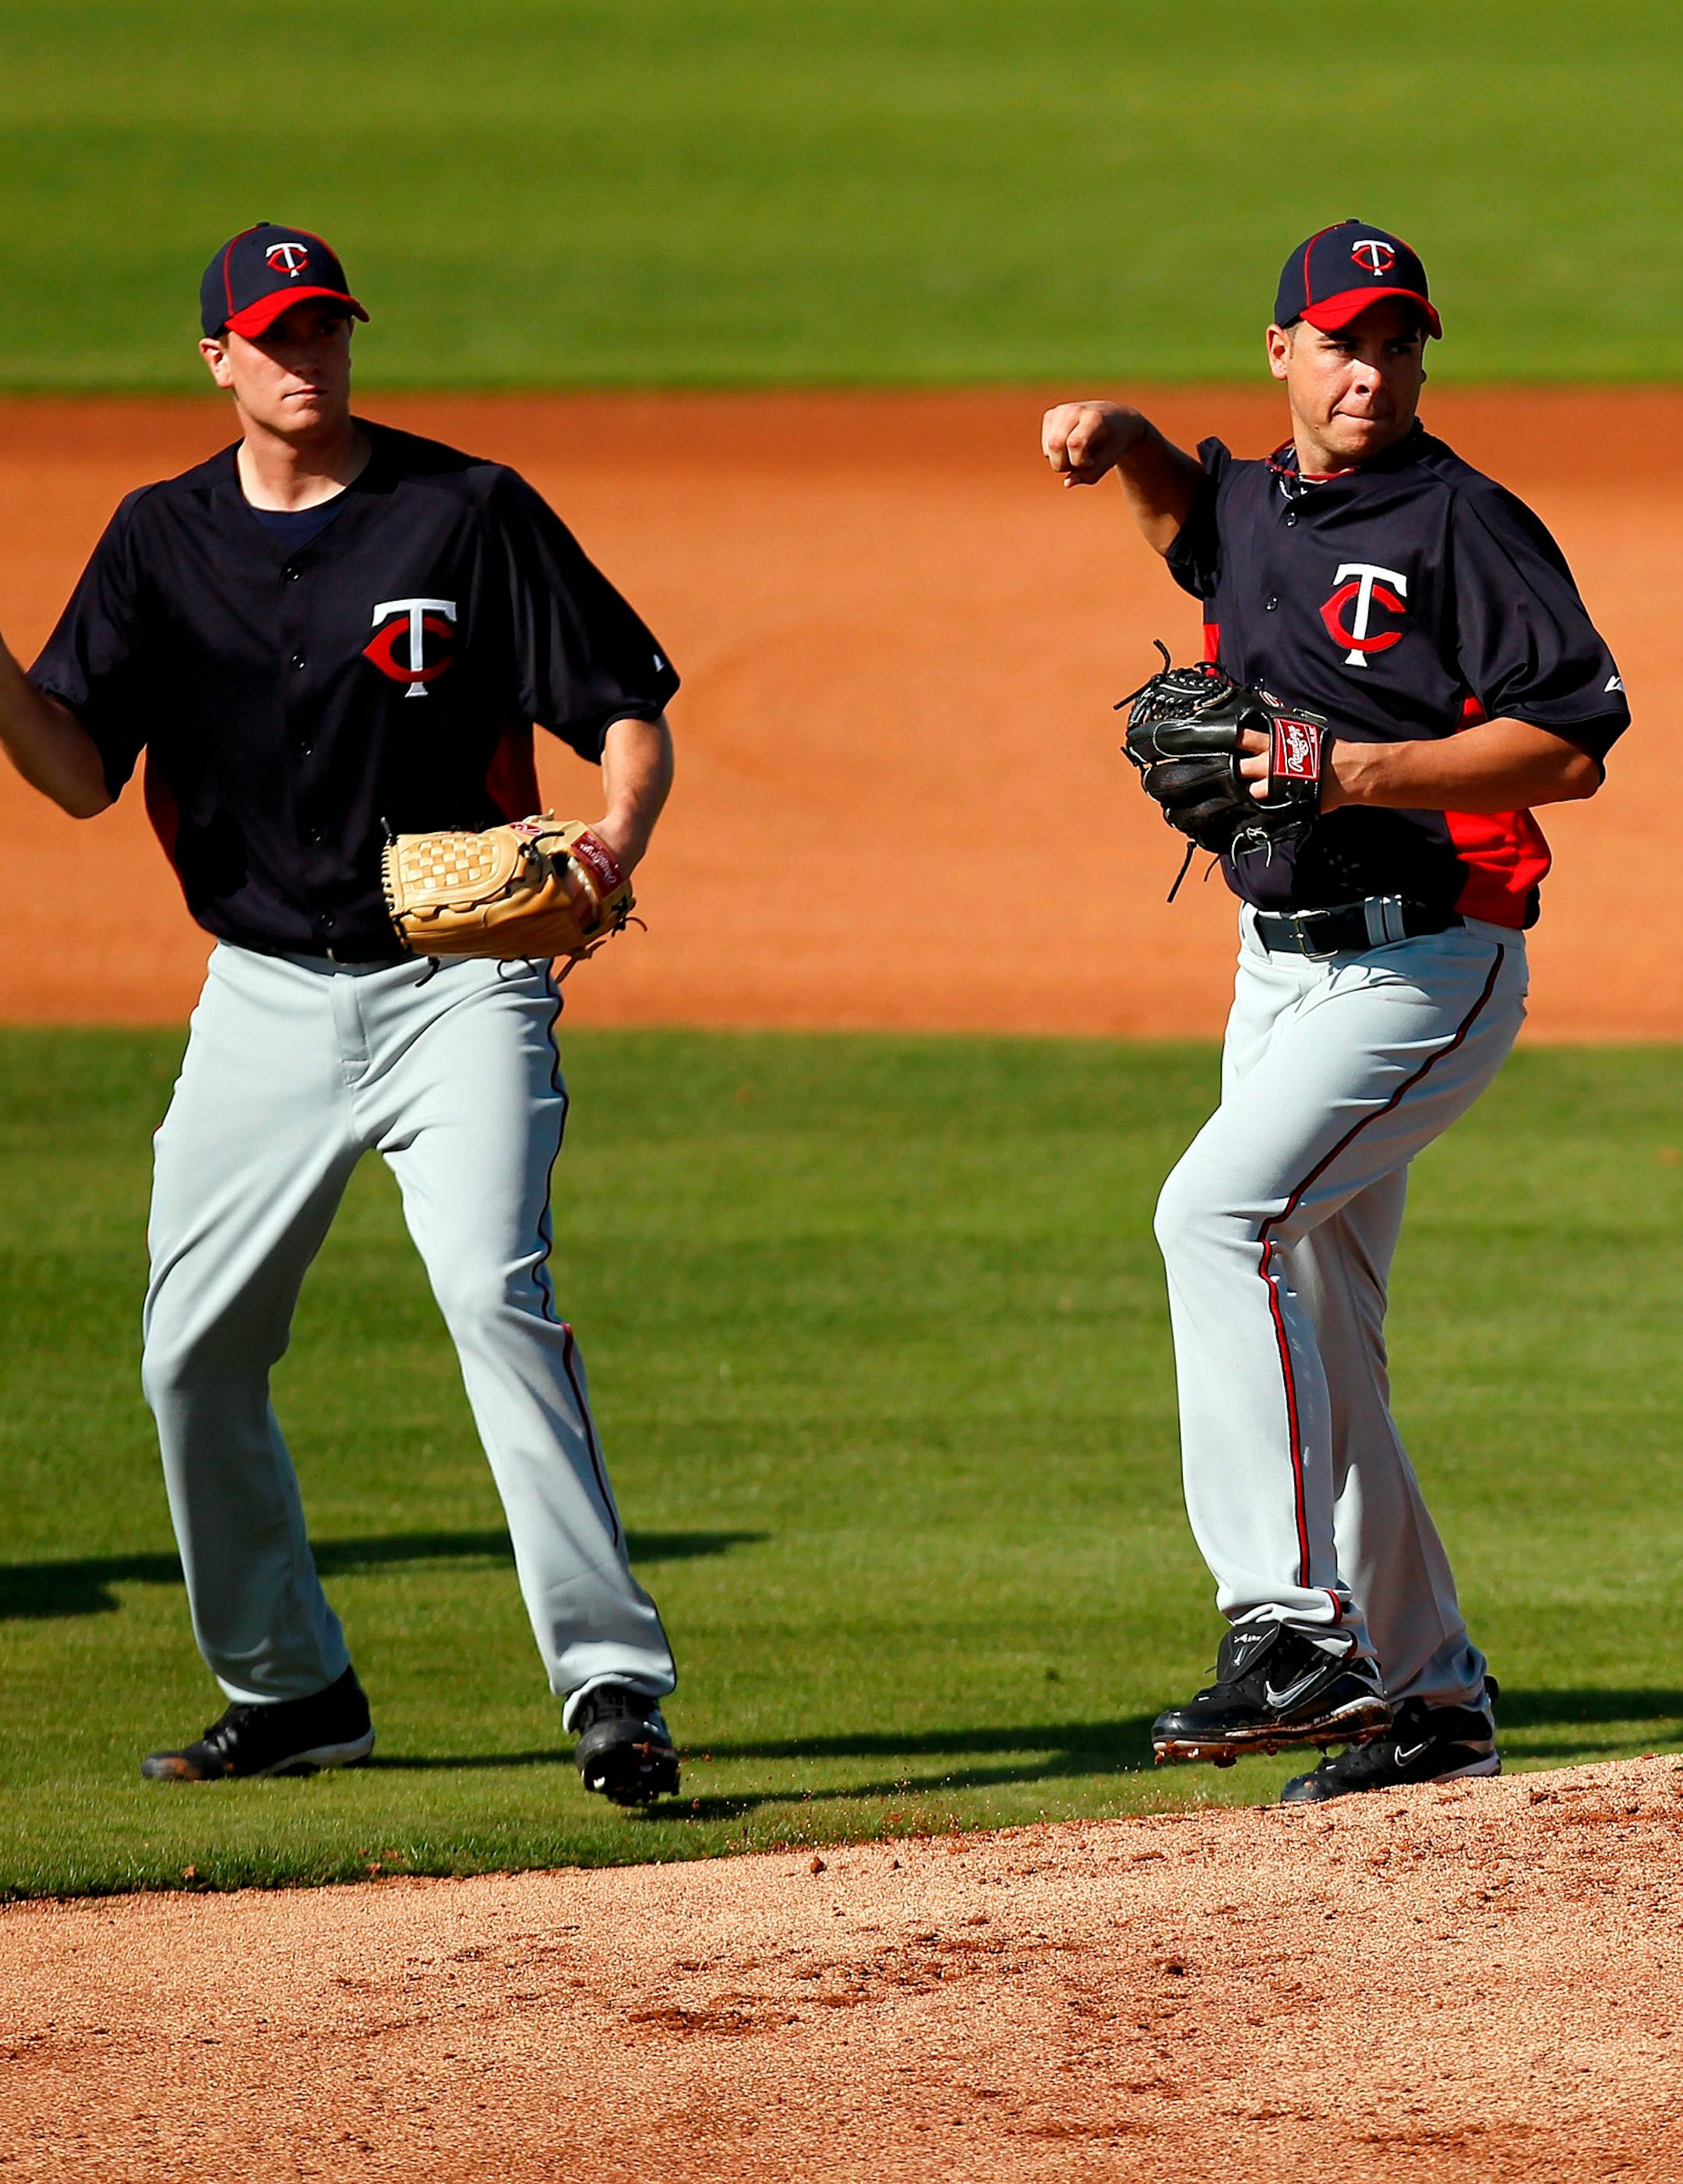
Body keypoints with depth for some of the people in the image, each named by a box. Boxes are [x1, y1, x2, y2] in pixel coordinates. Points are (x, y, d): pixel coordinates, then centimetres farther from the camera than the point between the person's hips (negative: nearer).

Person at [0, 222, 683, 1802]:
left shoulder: (469, 514, -4)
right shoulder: (161, 542, 6)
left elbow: (630, 718, -2)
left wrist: (613, 845, -22)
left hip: (456, 978, -5)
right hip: (263, 1000, 5)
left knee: (495, 1292, -22)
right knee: (193, 1355, 5)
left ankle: (612, 1683, -23)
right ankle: (288, 1693, 23)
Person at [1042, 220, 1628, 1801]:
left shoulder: (1463, 526, -10)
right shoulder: (1252, 512, 13)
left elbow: (1576, 743, -16)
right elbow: (1183, 495, 38)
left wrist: (1364, 770, -24)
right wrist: (1118, 435, 15)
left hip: (1423, 969, -9)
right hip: (1281, 967, 9)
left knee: (1220, 1213, -27)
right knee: (1312, 1341, 10)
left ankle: (1295, 1625, -32)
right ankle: (1429, 1692, 20)